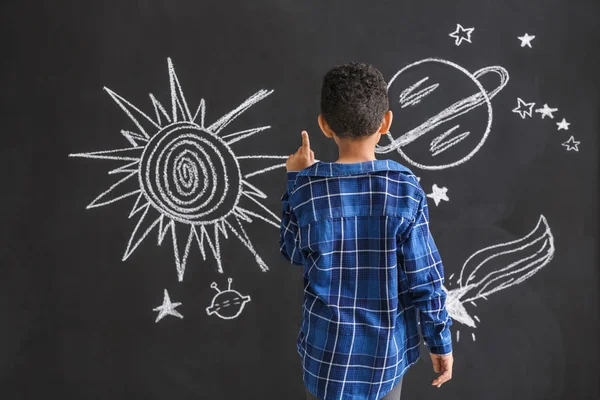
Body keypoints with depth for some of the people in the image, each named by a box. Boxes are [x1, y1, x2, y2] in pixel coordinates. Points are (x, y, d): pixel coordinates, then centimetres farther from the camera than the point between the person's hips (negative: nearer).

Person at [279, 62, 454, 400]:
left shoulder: (306, 189, -16)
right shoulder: (406, 190, -17)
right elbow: (424, 277, -12)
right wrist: (441, 340, 2)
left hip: (329, 345, 1)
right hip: (388, 344, 0)